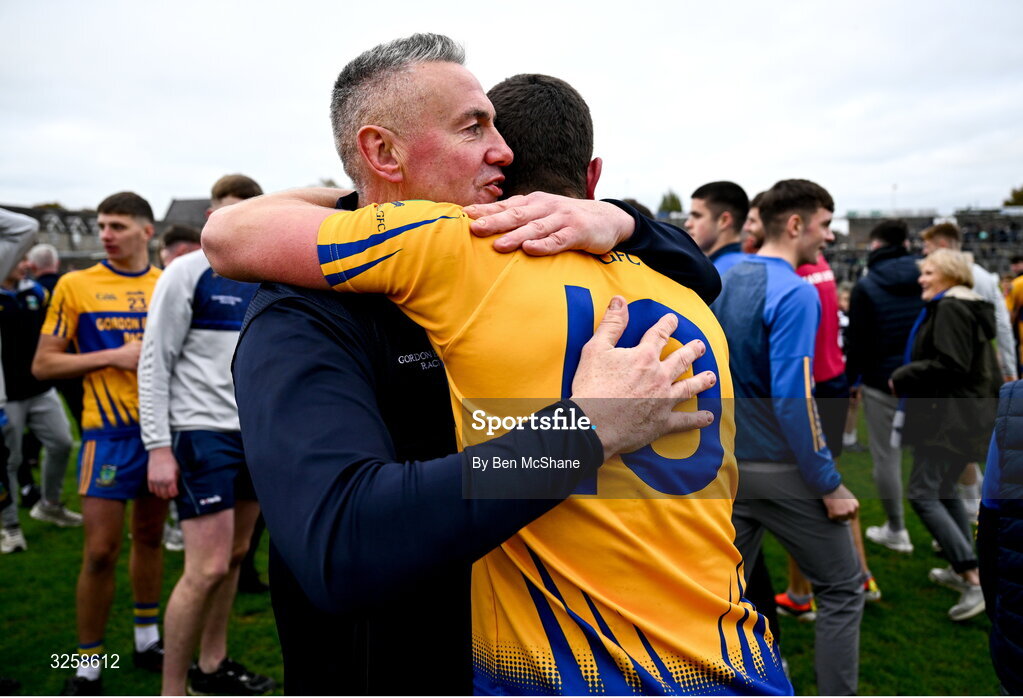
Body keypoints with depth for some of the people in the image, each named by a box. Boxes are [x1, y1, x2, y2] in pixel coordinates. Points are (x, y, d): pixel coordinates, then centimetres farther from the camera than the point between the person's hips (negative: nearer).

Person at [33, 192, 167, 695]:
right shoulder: (76, 285, -2)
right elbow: (43, 364, -3)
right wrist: (113, 356, -13)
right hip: (110, 429, -3)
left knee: (150, 536, 15)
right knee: (100, 550, -2)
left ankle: (147, 639, 31)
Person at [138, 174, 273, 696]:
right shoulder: (187, 273, -7)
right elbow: (153, 364, -9)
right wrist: (158, 448, -14)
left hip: (257, 434, 6)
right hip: (203, 433, -6)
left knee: (235, 555, 14)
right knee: (208, 568, -8)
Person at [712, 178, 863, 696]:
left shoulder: (726, 283, 7)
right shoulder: (794, 292, -17)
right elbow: (792, 397, -23)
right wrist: (829, 484, -15)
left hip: (731, 466, 7)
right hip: (782, 469, -7)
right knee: (841, 589, 12)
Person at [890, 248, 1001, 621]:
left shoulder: (950, 308, -14)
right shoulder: (969, 308, 18)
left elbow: (950, 365, -23)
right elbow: (983, 368, 23)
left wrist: (902, 377, -12)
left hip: (948, 418, -11)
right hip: (969, 415, 11)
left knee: (922, 493, -12)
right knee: (945, 489, 20)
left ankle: (973, 581, -14)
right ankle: (961, 568, 29)